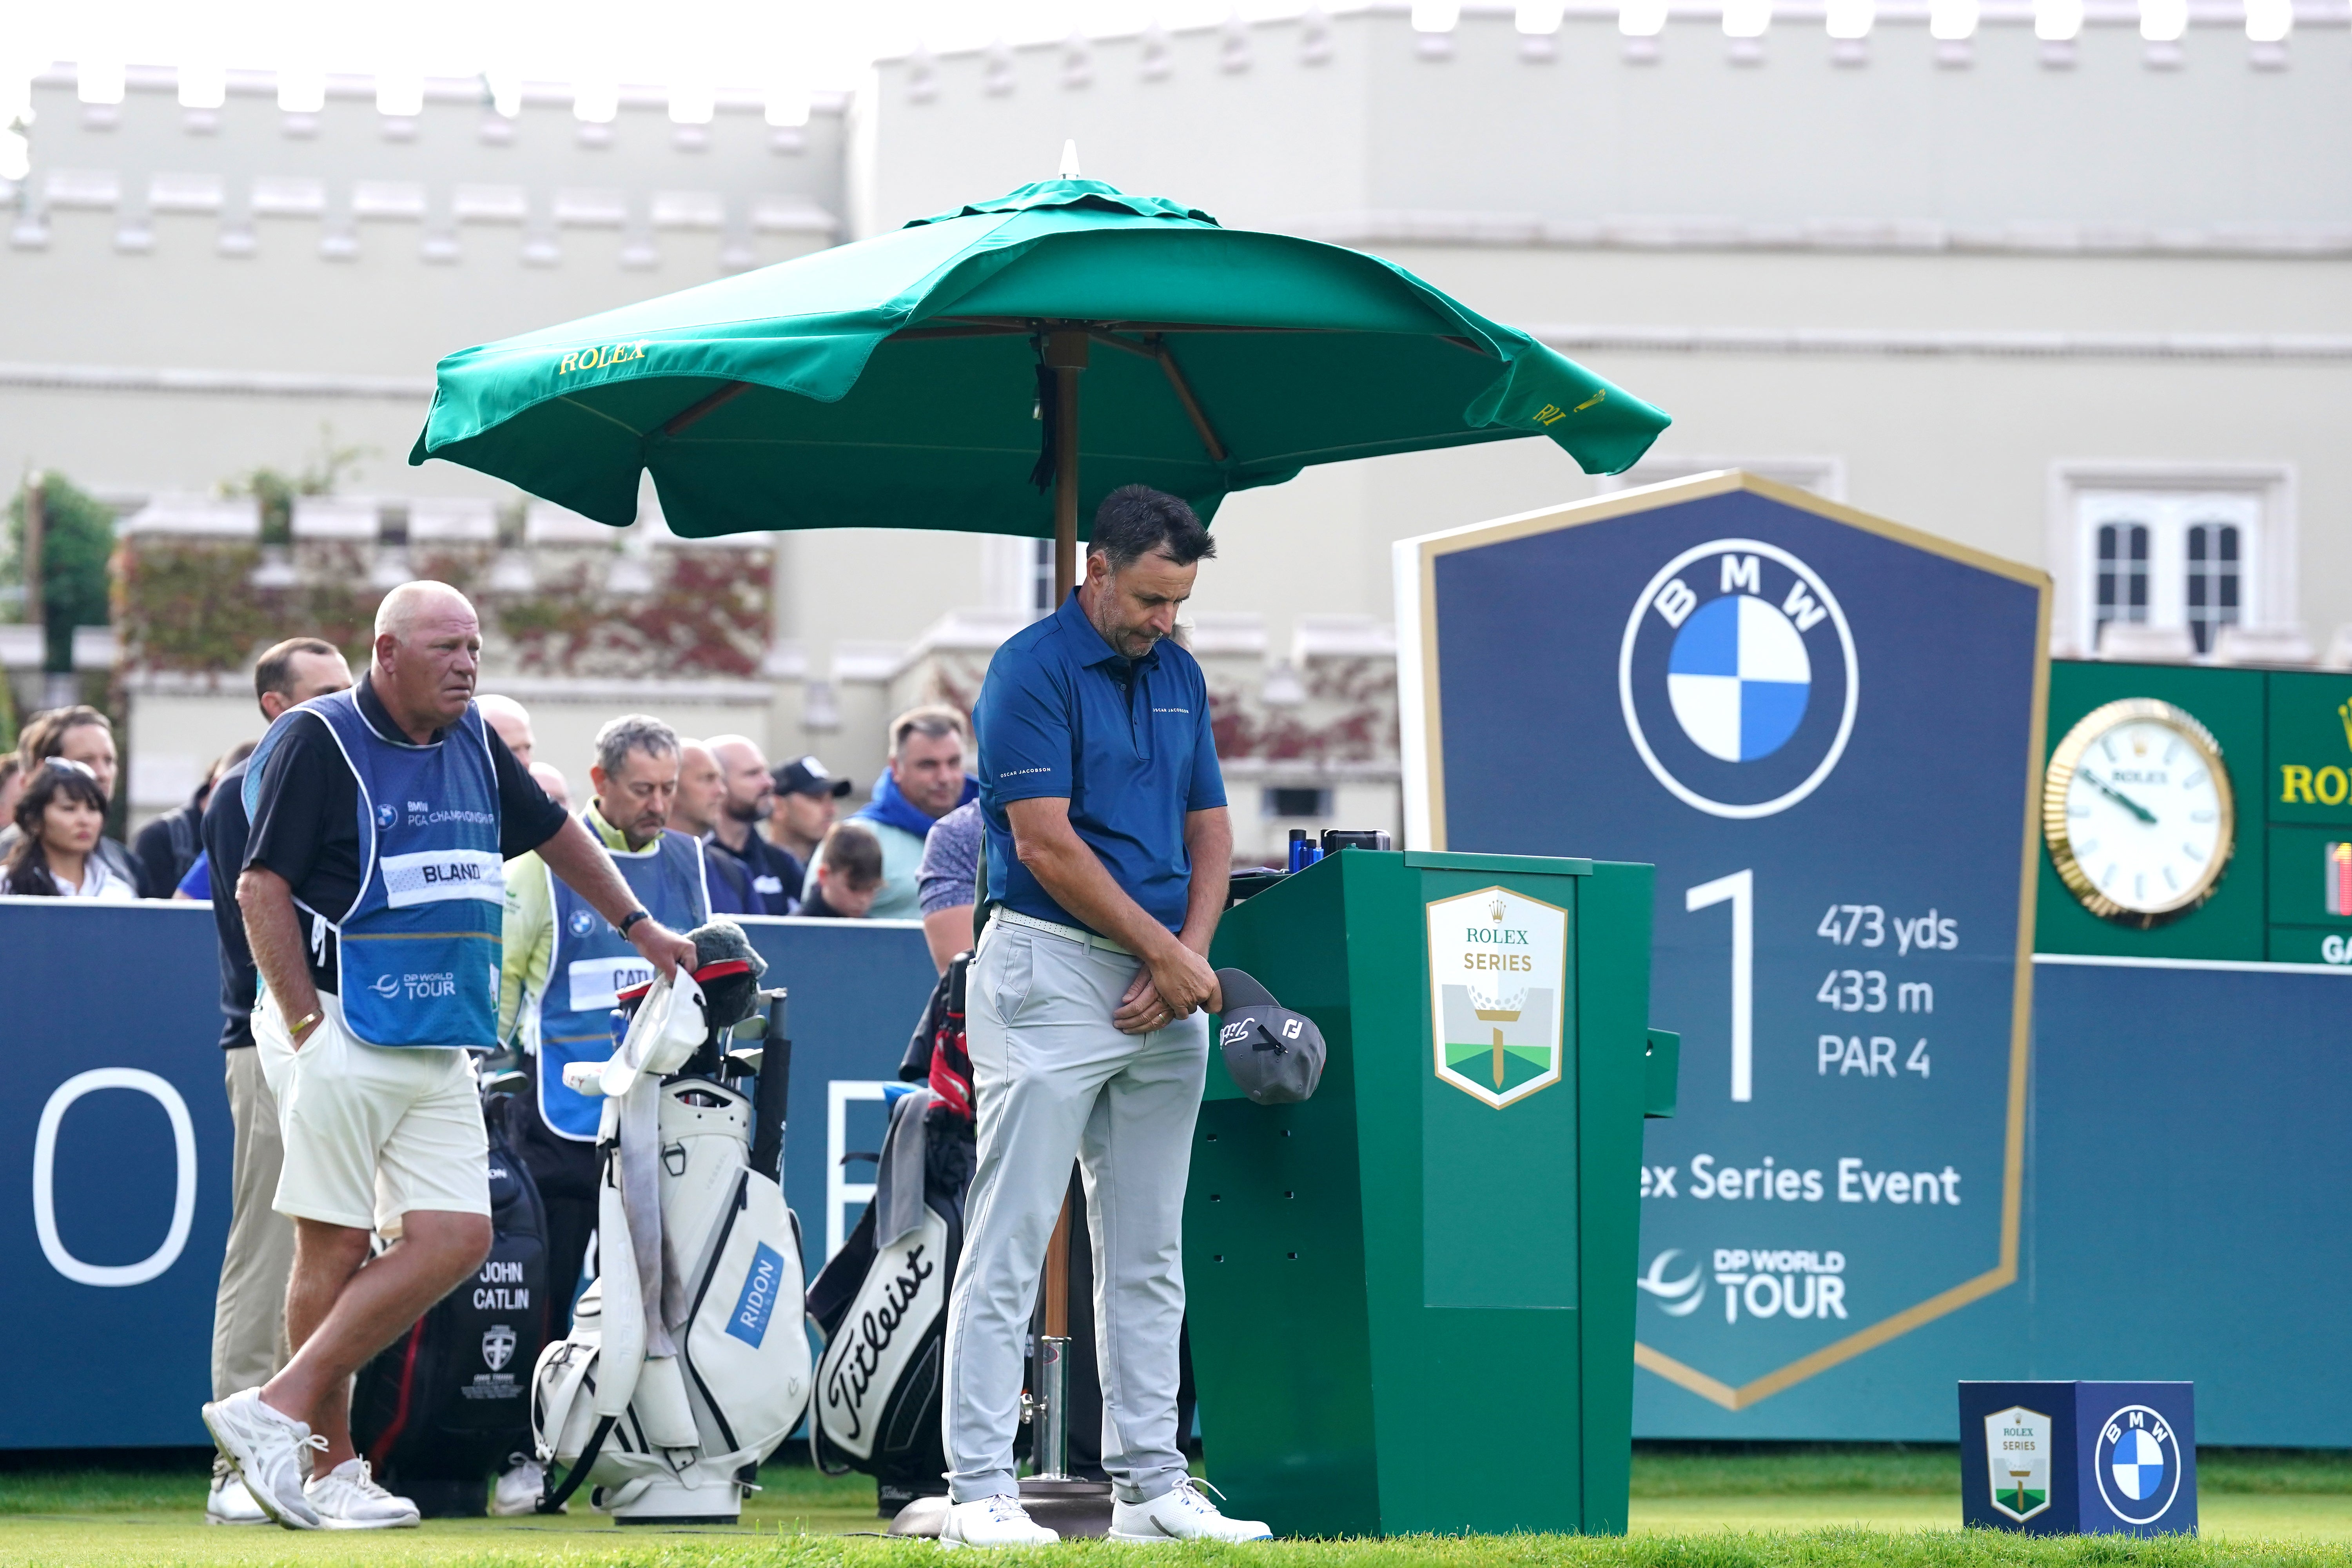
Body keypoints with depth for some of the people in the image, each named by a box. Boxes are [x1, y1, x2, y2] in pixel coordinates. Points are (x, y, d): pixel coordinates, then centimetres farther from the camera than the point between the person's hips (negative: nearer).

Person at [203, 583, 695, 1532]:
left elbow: (553, 834, 30)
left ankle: (280, 1412, -2)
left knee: (456, 1240, -4)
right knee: (337, 1247, -4)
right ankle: (329, 1469, 1)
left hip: (443, 1052, 7)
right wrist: (304, 1024, -15)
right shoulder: (319, 742, -6)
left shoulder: (474, 743, 15)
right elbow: (261, 889, -10)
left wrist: (639, 929, 31)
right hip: (344, 1038, -7)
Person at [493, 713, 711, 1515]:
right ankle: (524, 1452, 2)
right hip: (561, 1115, -4)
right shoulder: (544, 860, 0)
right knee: (544, 1289, -3)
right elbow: (494, 972, 4)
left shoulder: (687, 861, 14)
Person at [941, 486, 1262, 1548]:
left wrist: (1186, 960, -3)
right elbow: (1045, 841, -15)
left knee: (1148, 1253, 9)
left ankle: (1150, 1484, 13)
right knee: (1012, 1240, -7)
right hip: (1052, 971, -7)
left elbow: (1208, 829, 14)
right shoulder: (1033, 670, -9)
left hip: (1162, 987, 7)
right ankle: (980, 1488, -8)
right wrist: (1164, 953, -12)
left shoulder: (1179, 676, 14)